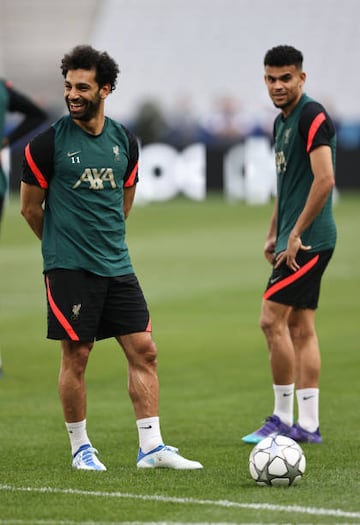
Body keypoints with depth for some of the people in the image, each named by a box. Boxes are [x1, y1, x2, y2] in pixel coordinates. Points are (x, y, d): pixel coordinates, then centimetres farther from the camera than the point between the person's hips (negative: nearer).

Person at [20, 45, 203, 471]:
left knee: (143, 350, -1)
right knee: (76, 356, -1)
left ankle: (150, 446, 2)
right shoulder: (48, 142, -7)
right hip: (68, 270, -4)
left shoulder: (125, 141, 6)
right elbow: (30, 207, 3)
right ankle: (80, 447, 13)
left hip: (116, 266, 5)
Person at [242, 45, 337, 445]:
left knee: (272, 319, -11)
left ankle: (283, 418, -5)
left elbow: (325, 179, -22)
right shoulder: (282, 122, 16)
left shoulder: (312, 117, -14)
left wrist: (295, 235, -19)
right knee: (300, 327, 8)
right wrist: (273, 235, 20)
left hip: (308, 240, -10)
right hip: (295, 239, 10)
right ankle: (307, 424, 9)